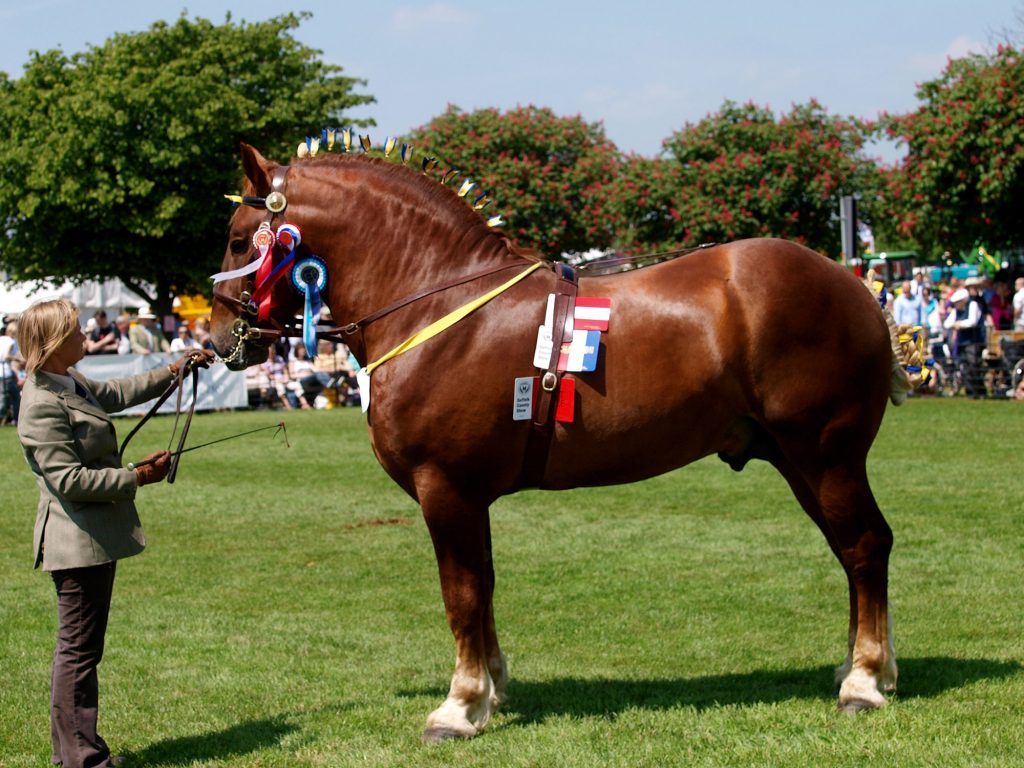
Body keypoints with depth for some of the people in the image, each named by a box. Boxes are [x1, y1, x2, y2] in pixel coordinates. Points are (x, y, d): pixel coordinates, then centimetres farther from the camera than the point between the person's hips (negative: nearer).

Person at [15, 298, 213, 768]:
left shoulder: (72, 385, 9)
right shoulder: (43, 406, -21)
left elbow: (117, 394, 30)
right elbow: (69, 480, -24)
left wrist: (174, 371, 29)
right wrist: (138, 478, -20)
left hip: (95, 538, 11)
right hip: (77, 542, -11)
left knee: (82, 647, 16)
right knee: (78, 649, -2)